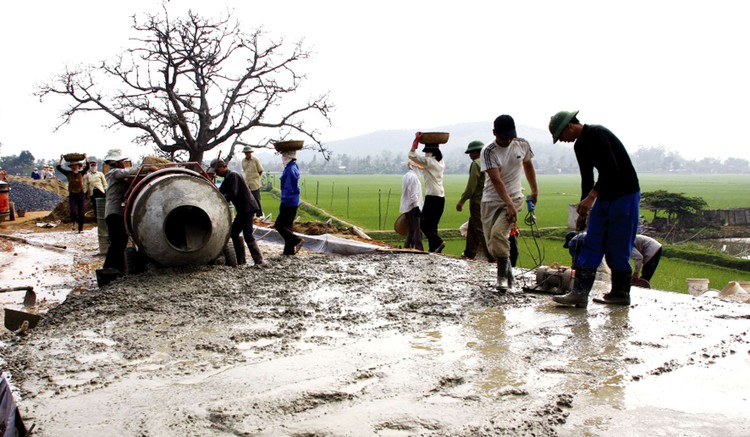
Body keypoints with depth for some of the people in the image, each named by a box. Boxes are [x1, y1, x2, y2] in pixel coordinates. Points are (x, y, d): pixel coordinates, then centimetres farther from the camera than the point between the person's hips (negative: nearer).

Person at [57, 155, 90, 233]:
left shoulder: (81, 173, 5)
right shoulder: (68, 173, 5)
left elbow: (87, 167, -7)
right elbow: (59, 168, 1)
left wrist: (85, 158, -15)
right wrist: (61, 159, -6)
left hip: (80, 194, 0)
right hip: (72, 195, 0)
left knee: (81, 213, 3)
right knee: (73, 211, -16)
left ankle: (81, 229, 11)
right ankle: (73, 223, 13)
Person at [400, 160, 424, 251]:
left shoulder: (406, 176, 14)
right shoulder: (413, 177, -15)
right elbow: (413, 195, -19)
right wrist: (417, 207, -17)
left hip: (406, 208, 10)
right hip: (413, 207, -10)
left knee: (411, 230, 14)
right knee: (417, 230, -8)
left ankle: (407, 247, 16)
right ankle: (419, 249, -9)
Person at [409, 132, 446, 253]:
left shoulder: (428, 161, -9)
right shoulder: (441, 162, 12)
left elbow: (411, 155, -7)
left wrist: (417, 139, 1)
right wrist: (436, 144, 28)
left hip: (432, 197, -8)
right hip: (441, 197, 8)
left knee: (424, 223, -3)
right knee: (432, 225, 11)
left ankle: (438, 242, -18)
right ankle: (434, 249, 9)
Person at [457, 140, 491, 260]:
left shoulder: (476, 163, -11)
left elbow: (471, 186, -16)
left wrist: (461, 201, -11)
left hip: (478, 201, -9)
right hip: (487, 200, 9)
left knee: (480, 230, -6)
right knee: (472, 228, 17)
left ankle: (493, 256, -10)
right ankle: (469, 254, 24)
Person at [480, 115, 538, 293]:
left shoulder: (522, 145, -4)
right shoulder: (488, 152, -14)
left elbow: (528, 165, 16)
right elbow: (496, 180, -21)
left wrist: (535, 190, 20)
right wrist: (509, 204, -29)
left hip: (514, 198, 0)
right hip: (491, 201, 0)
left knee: (498, 233, -23)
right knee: (491, 244, -1)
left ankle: (503, 275, -10)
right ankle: (507, 269, 24)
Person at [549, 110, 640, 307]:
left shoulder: (596, 134, -17)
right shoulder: (580, 146, 11)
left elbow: (611, 169, -26)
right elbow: (587, 179, 18)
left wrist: (590, 198, -27)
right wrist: (583, 210, 20)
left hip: (625, 194, -9)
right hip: (605, 195, 9)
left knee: (617, 248, -4)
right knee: (591, 244, 2)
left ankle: (621, 293, 10)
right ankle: (579, 292, 0)